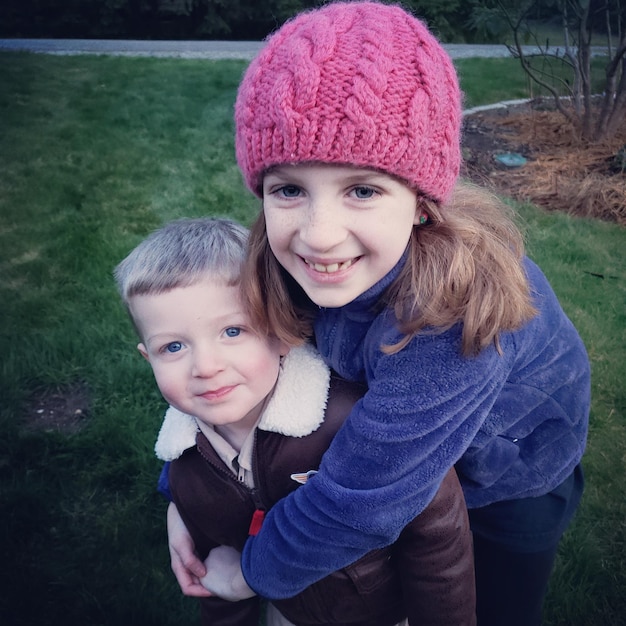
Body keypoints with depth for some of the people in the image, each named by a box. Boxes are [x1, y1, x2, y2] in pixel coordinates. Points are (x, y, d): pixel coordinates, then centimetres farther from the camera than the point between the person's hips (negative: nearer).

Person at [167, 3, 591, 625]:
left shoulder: (460, 309, -46)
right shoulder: (292, 263, -27)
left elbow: (357, 502, -39)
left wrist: (254, 569, -21)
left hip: (512, 485, -4)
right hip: (400, 443, 4)